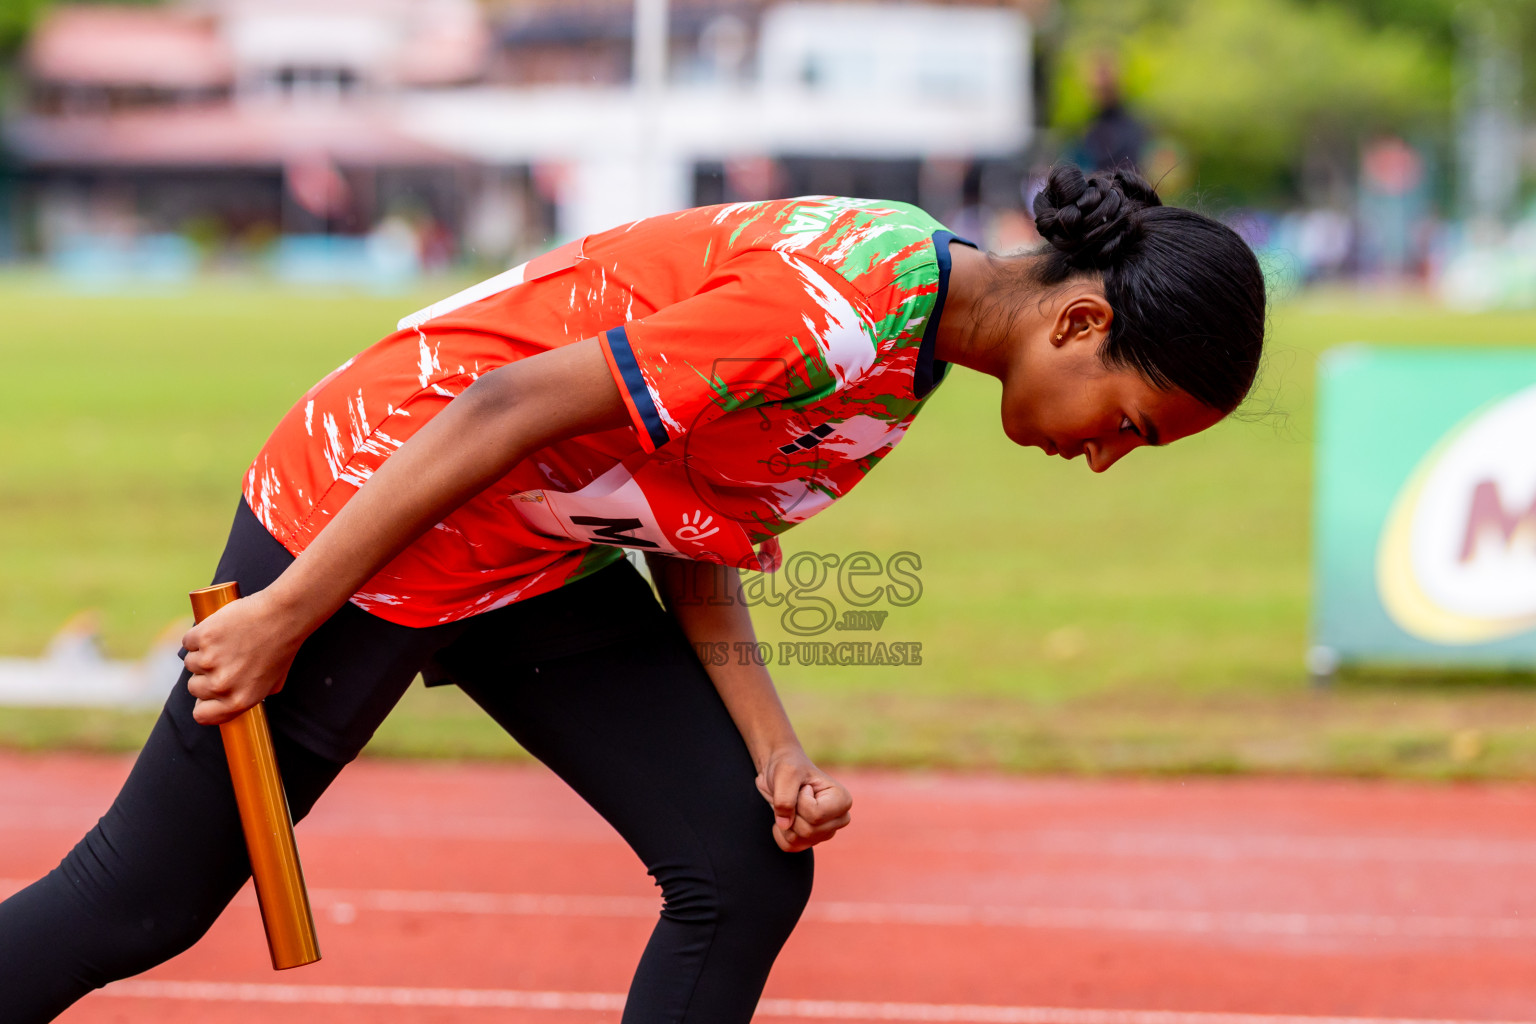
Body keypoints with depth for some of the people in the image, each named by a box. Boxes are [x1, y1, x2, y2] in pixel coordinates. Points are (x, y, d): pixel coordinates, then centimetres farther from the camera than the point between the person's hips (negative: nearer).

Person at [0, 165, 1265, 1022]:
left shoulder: (910, 354, 4)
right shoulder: (832, 309, -27)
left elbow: (697, 548, 8)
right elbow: (508, 405, -26)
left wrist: (777, 759, -6)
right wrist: (285, 617, -22)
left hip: (548, 564, 9)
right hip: (374, 499, -9)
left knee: (746, 868, 0)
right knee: (143, 902, -3)